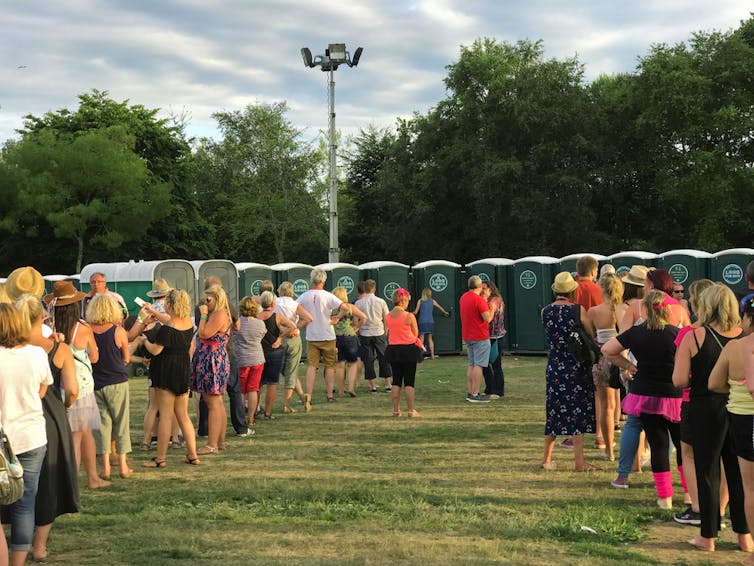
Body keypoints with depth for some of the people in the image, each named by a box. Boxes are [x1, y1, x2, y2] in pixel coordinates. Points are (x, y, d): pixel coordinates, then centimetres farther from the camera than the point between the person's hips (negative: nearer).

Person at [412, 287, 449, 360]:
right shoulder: (432, 301, 8)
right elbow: (440, 308, 25)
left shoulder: (420, 301, 0)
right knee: (430, 338, 11)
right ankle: (432, 355, 8)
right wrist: (445, 312, 43)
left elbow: (416, 312, 0)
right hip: (430, 322, 3)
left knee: (421, 339, -1)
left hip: (422, 322, -3)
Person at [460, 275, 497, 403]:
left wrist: (486, 305, 20)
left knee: (471, 364, 14)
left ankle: (469, 393, 15)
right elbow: (488, 319, -18)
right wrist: (492, 309, 0)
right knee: (479, 365, -5)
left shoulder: (463, 298, 8)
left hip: (467, 336, 8)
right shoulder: (479, 300, -18)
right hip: (480, 337, -8)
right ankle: (475, 395, -6)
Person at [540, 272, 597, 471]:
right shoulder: (578, 310, -10)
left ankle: (546, 458, 19)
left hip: (554, 366, 4)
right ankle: (579, 461, 1)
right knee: (578, 413, 1)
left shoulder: (546, 311, -1)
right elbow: (592, 335, -3)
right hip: (576, 366, -4)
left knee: (554, 411, 13)